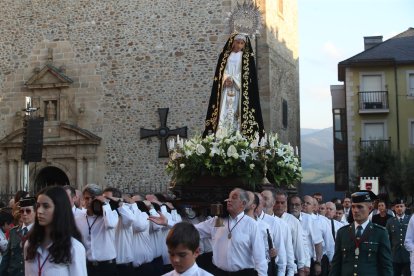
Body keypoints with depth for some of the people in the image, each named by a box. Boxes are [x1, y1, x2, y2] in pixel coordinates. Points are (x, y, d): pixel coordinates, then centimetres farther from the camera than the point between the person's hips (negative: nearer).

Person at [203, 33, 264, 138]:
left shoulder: (248, 57, 7)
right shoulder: (224, 56, 15)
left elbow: (248, 74, -2)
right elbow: (220, 72, 9)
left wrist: (233, 80, -12)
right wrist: (226, 79, -12)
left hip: (240, 90, -2)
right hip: (225, 90, 2)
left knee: (237, 112, -12)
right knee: (224, 112, -9)